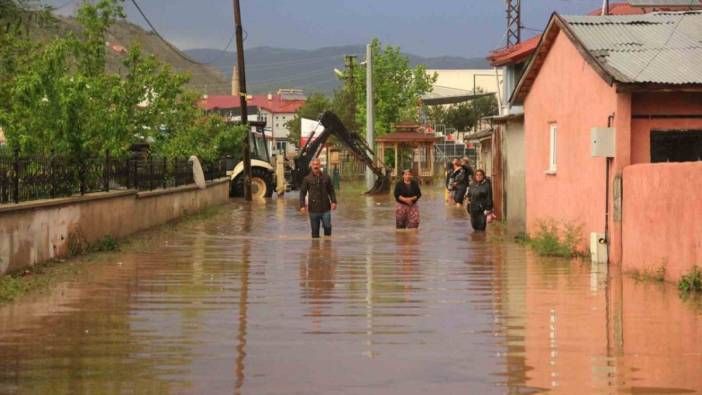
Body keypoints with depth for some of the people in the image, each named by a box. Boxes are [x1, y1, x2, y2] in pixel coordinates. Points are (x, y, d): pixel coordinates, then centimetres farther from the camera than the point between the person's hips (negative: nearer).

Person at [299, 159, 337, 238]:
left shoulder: (326, 177, 7)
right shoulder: (307, 179, 3)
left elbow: (331, 191, 12)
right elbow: (302, 193, 3)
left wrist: (333, 201, -3)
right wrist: (302, 205, -8)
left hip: (325, 208, 1)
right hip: (313, 209, -1)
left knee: (327, 227, -3)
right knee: (315, 230, 4)